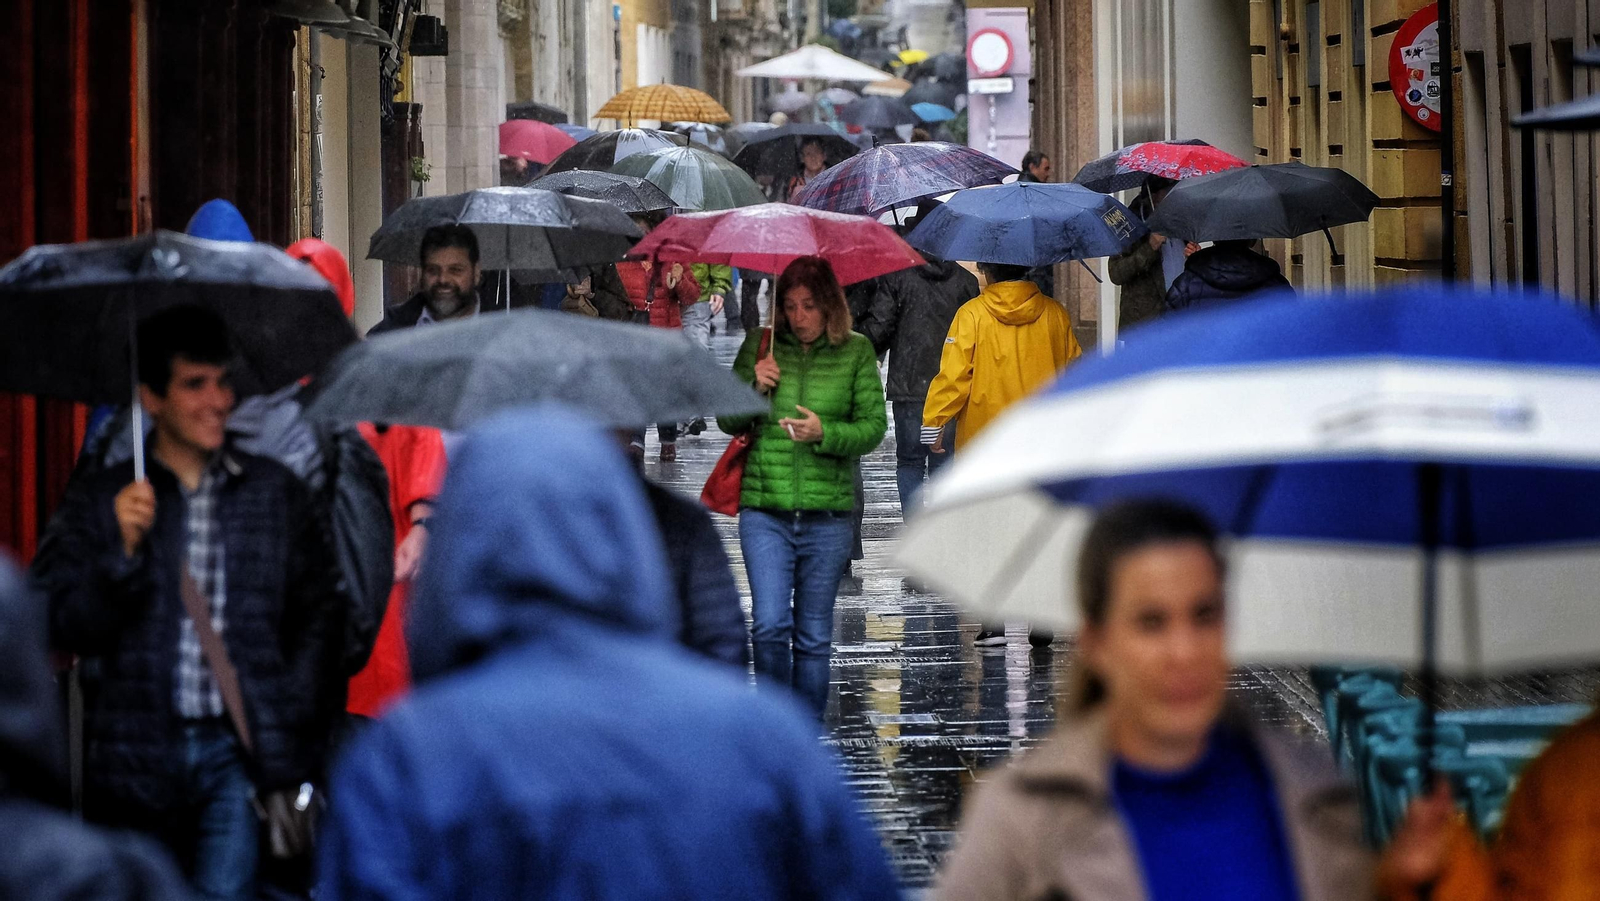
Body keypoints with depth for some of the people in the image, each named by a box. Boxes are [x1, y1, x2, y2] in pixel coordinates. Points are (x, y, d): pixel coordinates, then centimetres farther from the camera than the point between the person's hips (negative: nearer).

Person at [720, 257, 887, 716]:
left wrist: (824, 433, -18)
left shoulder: (857, 352, 2)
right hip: (764, 509, 0)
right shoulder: (759, 346, 5)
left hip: (827, 511, 0)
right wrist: (753, 389, -9)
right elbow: (727, 421, 11)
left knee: (814, 636, 7)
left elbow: (874, 426, 0)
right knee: (770, 626, -11)